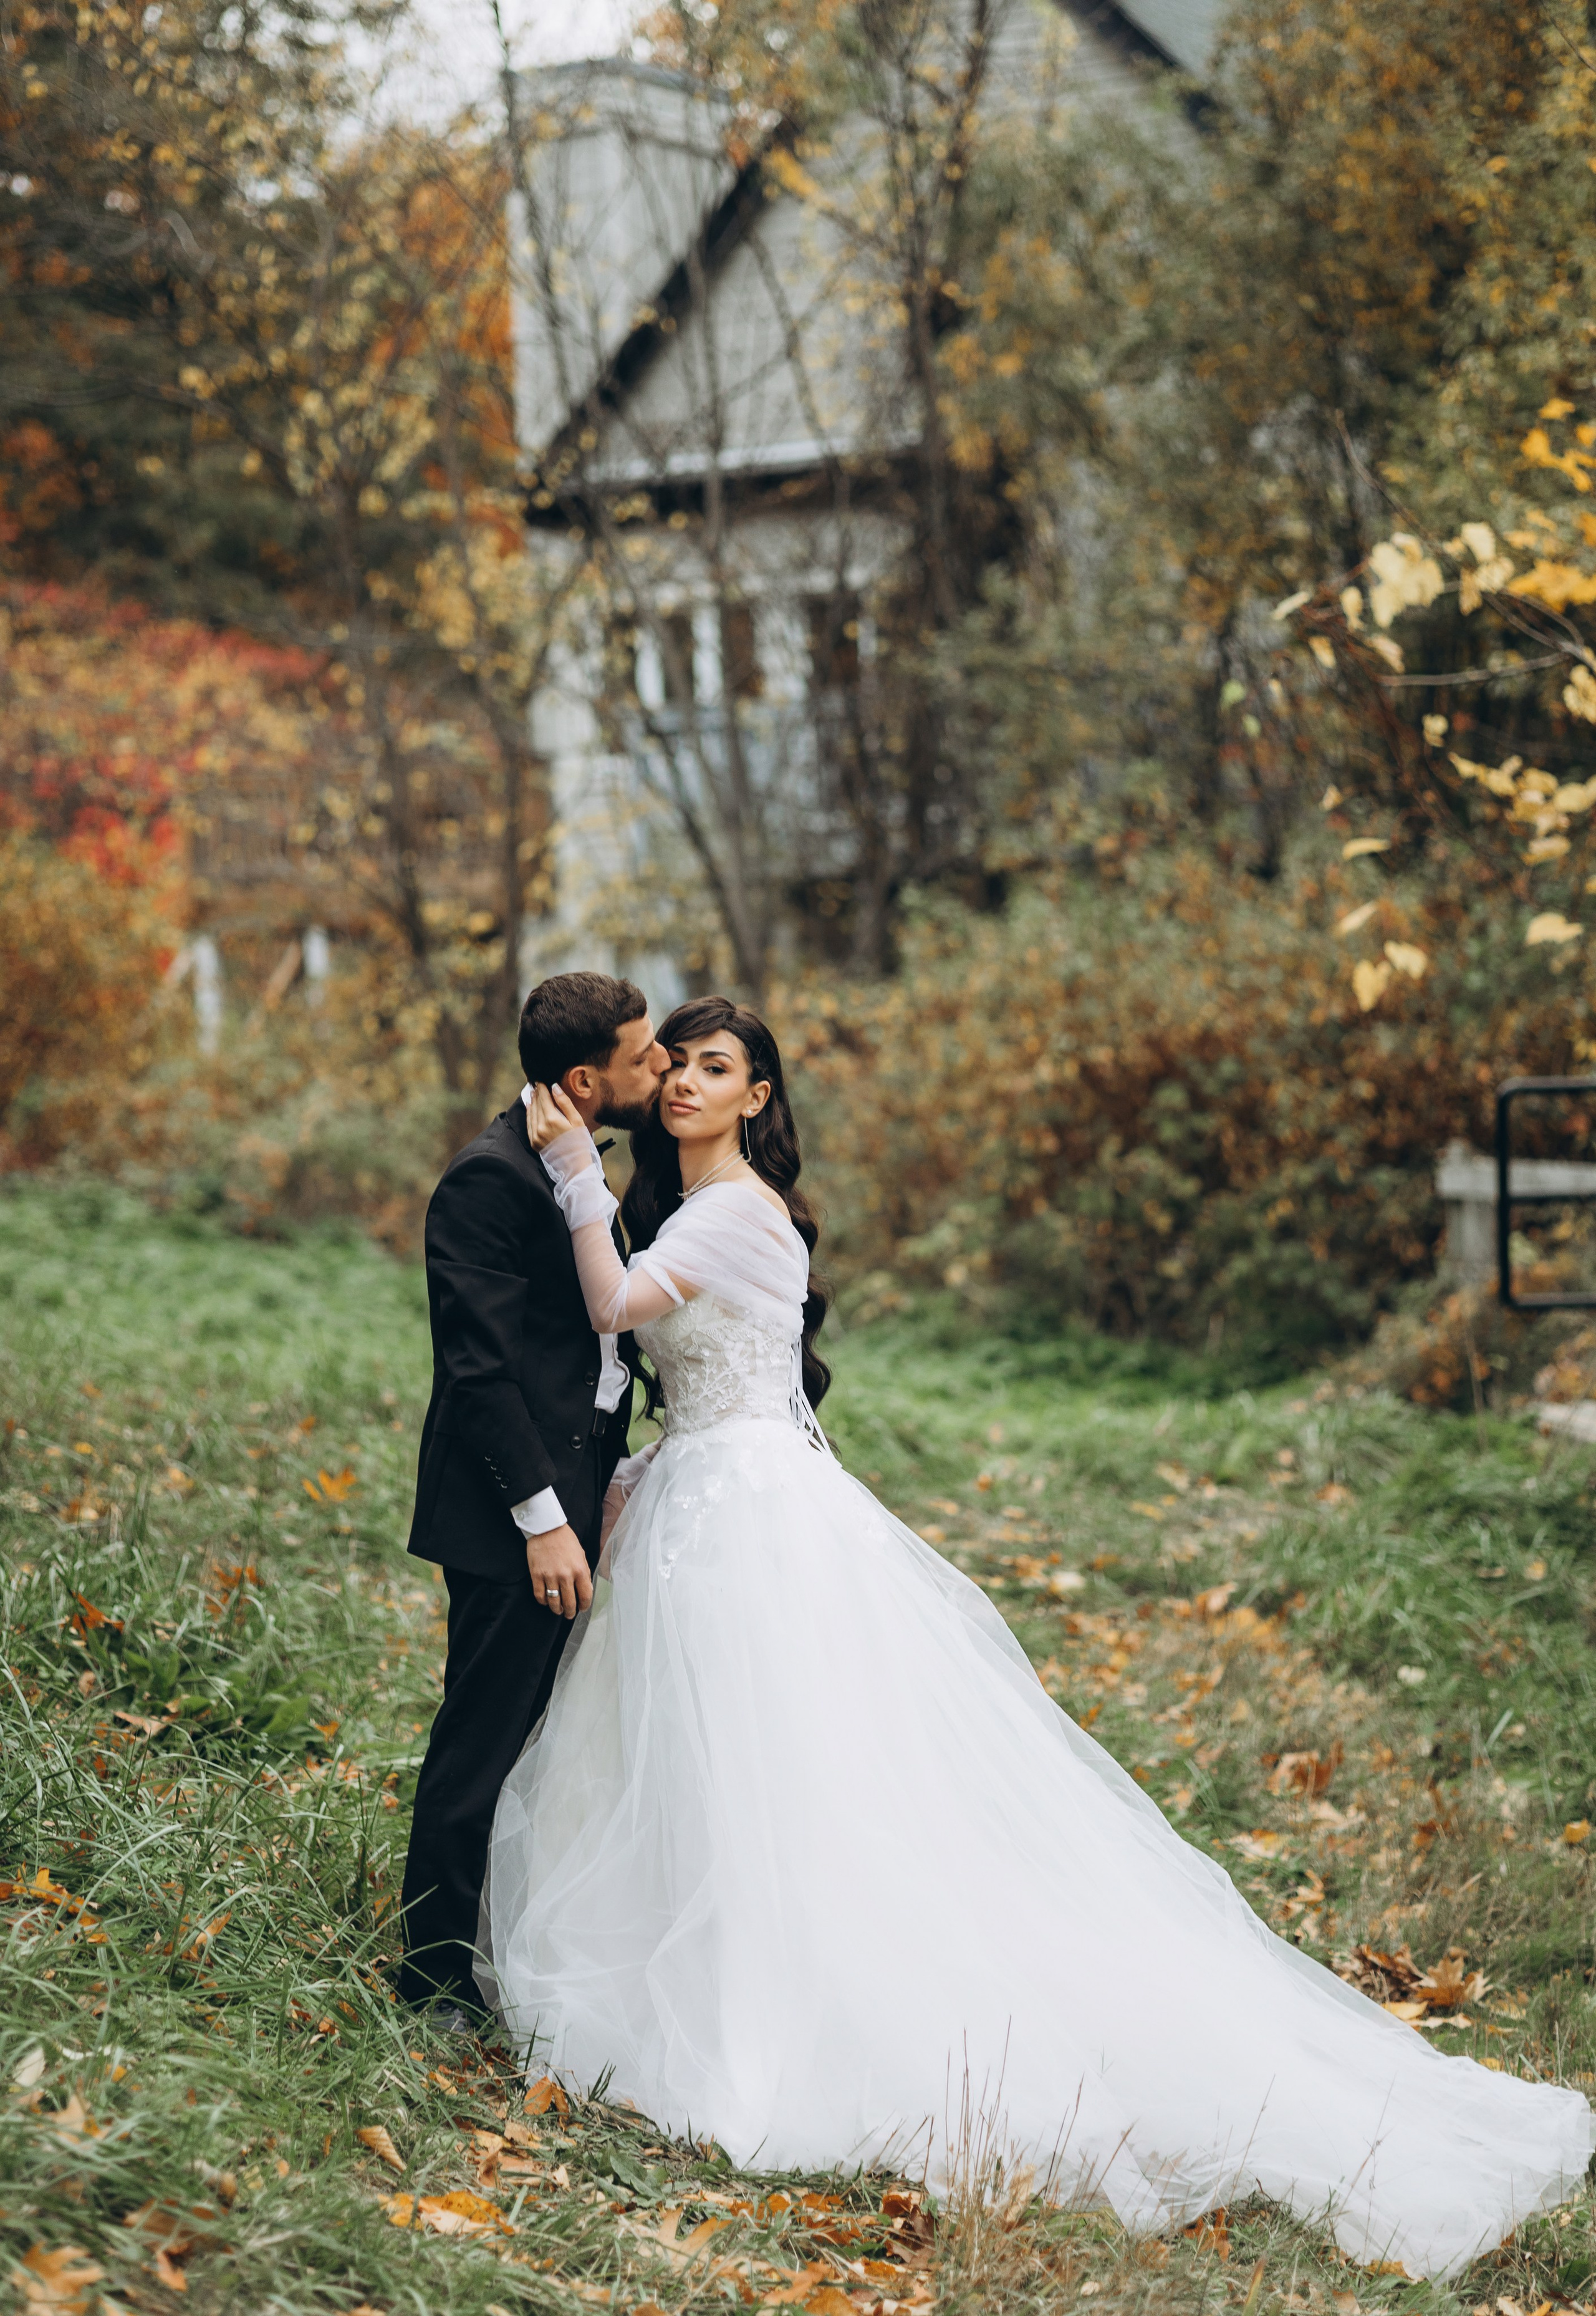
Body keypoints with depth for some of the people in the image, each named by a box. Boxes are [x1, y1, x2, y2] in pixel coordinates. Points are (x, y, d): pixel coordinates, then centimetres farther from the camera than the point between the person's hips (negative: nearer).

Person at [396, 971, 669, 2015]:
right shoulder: (490, 1180, -17)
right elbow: (478, 1368, -20)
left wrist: (608, 1481, 16)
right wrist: (543, 1519, -21)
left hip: (573, 1493, 9)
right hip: (511, 1511, -9)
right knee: (485, 1744, -1)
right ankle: (440, 1980, 10)